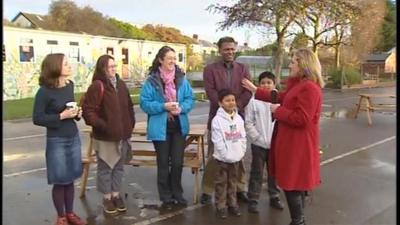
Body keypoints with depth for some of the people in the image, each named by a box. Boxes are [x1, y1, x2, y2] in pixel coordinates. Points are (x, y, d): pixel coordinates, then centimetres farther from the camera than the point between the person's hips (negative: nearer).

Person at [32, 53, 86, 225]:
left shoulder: (70, 85, 4)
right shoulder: (44, 91, -15)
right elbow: (37, 119, -13)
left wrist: (77, 113, -2)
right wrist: (61, 116, -21)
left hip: (74, 137, 6)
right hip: (56, 141, -6)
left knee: (70, 179, 14)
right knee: (60, 181, 4)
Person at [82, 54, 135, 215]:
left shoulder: (121, 84, 9)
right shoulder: (97, 86, -13)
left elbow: (129, 106, 17)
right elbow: (88, 111, -17)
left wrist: (130, 125, 11)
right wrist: (102, 125, -21)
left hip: (122, 135, 7)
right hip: (105, 136, -6)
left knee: (119, 167, 16)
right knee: (105, 167, 6)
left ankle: (116, 195, 29)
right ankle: (107, 198, 19)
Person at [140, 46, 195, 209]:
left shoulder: (181, 78, 2)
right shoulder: (152, 80, -10)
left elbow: (190, 99, 4)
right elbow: (144, 103, -10)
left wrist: (181, 108, -16)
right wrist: (164, 106, -21)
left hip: (179, 126, 3)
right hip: (161, 127, -3)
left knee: (178, 162, 9)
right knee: (163, 163, 9)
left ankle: (177, 194, 29)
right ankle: (166, 197, 24)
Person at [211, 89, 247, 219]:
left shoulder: (239, 118, 3)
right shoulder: (217, 120, -14)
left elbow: (243, 137, 6)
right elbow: (217, 141, -17)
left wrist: (241, 152, -2)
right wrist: (227, 155, -15)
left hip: (236, 157, 5)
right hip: (222, 158, -5)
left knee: (232, 182, 17)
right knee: (221, 183, 5)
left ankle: (232, 203, 28)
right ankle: (221, 206, 15)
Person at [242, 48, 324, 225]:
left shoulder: (309, 88, -22)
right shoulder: (299, 84, 12)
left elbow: (301, 119, -27)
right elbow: (280, 97, 23)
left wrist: (278, 111, -15)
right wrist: (255, 90, 25)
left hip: (299, 143, -11)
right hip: (293, 141, 11)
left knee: (292, 184, -2)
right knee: (296, 182, 18)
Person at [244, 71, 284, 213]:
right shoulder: (253, 101, -7)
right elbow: (248, 123, -7)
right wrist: (259, 138, -12)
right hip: (258, 144, -2)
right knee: (257, 173, 7)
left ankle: (274, 197, 31)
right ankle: (253, 200, 17)